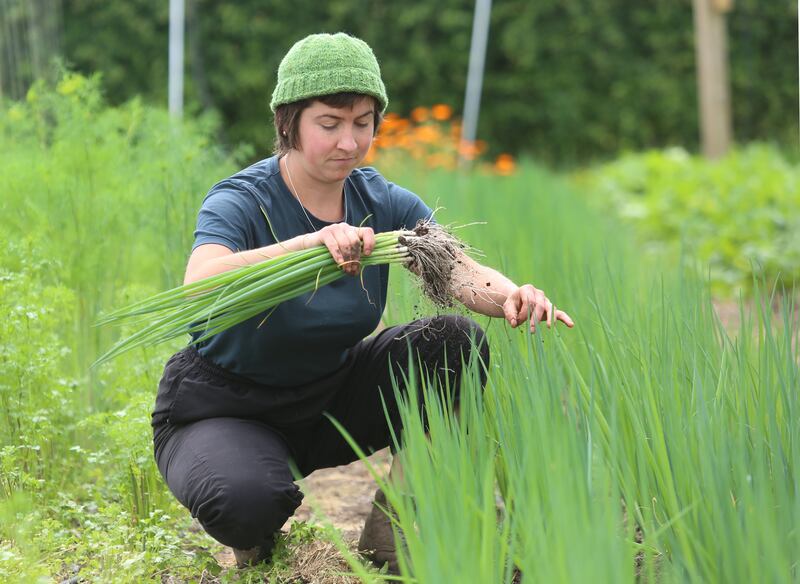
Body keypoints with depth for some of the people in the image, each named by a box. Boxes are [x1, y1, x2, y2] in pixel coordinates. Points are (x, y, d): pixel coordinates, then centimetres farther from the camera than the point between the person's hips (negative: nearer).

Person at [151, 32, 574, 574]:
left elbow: (465, 274, -19)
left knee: (454, 341, -17)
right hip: (225, 408, -5)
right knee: (246, 501, -38)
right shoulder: (240, 201, -20)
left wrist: (511, 296, -43)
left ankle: (391, 526, -6)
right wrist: (311, 242, -56)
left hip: (332, 397, 5)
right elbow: (200, 285, -42)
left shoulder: (384, 203, -5)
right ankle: (258, 533, 2)